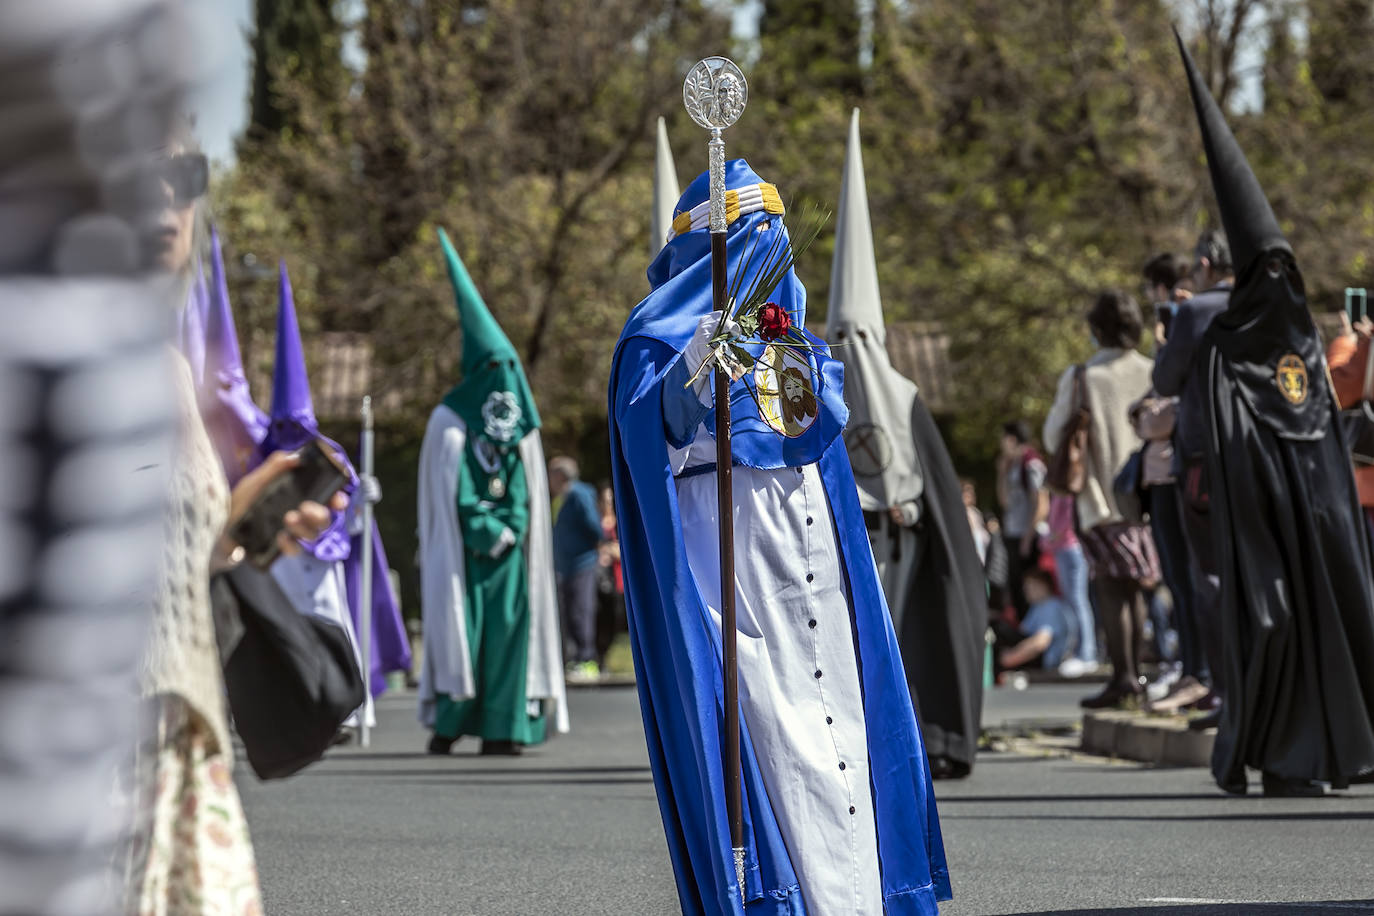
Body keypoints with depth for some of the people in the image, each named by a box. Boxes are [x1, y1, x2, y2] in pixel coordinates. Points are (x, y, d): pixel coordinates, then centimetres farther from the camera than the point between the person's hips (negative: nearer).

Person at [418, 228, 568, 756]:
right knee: (461, 626, -10)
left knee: (508, 625, -4)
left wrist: (509, 532, -3)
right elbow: (452, 495, -3)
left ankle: (500, 728, -5)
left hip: (510, 548, 4)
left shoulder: (519, 425, 15)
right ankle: (447, 725, -6)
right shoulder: (450, 421, 2)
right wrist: (488, 534, -10)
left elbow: (524, 489, 12)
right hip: (461, 548, -4)